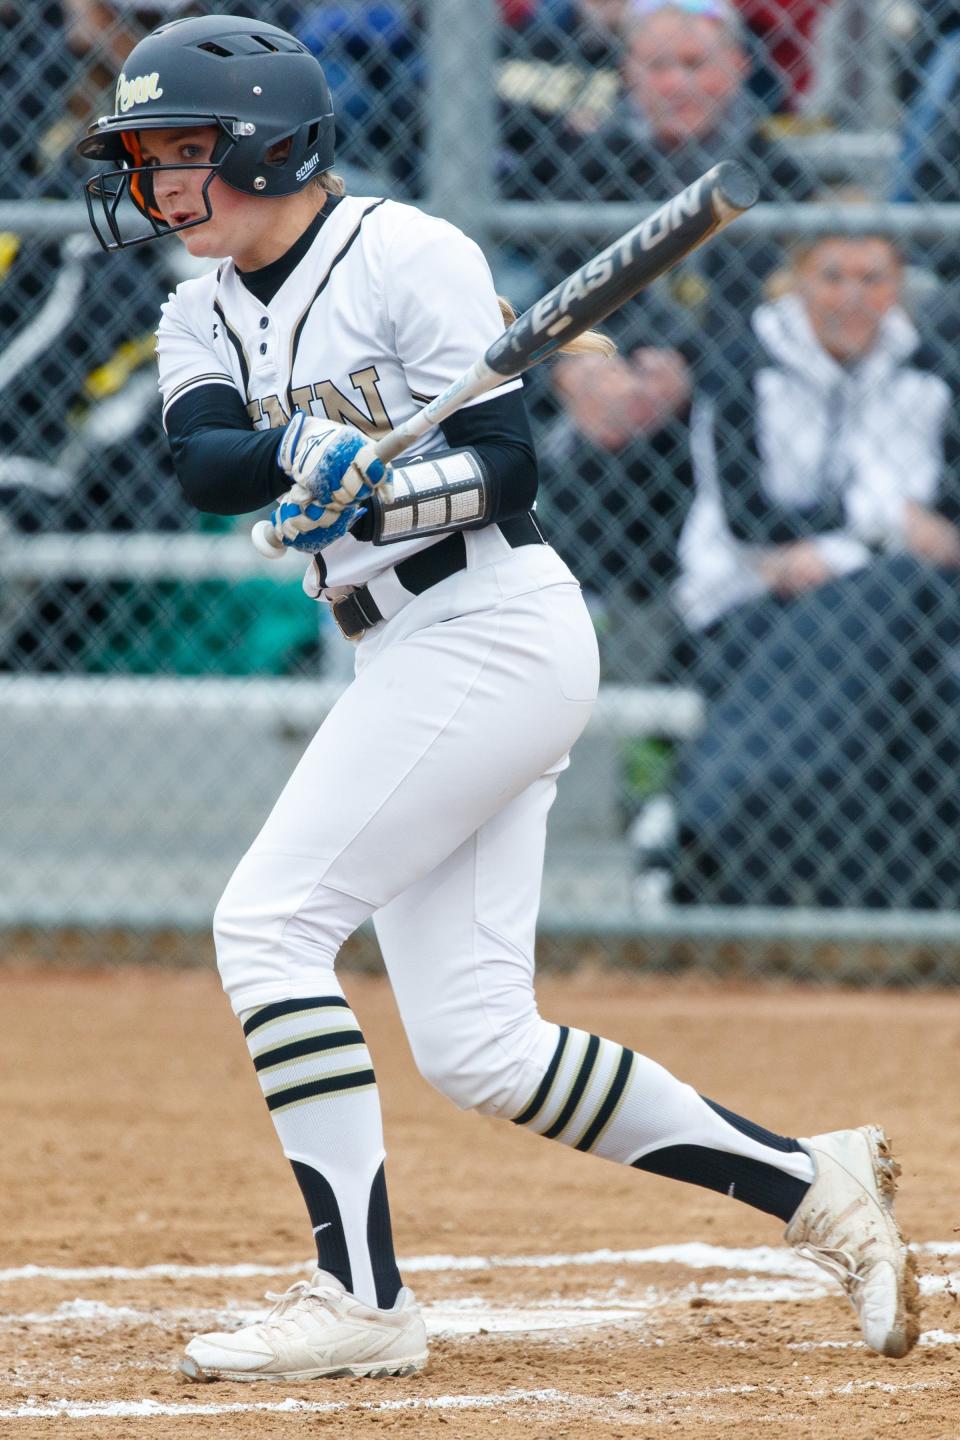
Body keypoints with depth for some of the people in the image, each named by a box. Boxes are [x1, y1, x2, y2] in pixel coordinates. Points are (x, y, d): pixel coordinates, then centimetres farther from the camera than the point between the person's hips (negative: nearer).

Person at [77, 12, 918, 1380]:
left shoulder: (406, 256, -8)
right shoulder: (204, 316, 13)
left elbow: (506, 463, -13)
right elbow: (205, 461, -7)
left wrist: (370, 486, -30)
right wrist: (302, 451, -27)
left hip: (494, 633, -8)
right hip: (411, 658, 8)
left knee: (269, 920, -16)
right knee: (477, 1049, 3)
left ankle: (360, 1297, -15)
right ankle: (813, 1182, 12)